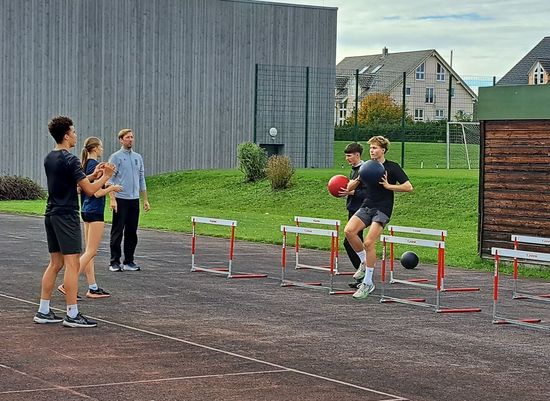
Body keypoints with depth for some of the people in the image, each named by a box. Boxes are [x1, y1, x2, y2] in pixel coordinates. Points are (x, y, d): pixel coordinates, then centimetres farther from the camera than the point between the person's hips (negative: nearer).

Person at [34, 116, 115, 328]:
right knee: (72, 264, -7)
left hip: (51, 215, 9)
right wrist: (105, 176, -1)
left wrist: (93, 175, 19)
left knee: (55, 263, 13)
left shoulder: (49, 158, 13)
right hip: (66, 216, -9)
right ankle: (72, 315, -7)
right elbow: (90, 189, -17)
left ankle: (43, 311, 13)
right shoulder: (69, 160, -15)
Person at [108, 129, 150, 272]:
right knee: (117, 232, -3)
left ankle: (129, 261, 14)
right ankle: (115, 262, 1)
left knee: (132, 232, 8)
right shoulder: (116, 157, -4)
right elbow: (110, 179, -9)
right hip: (121, 199, -6)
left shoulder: (138, 157, 14)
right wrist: (112, 199, -18)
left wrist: (145, 199, 14)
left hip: (134, 200, 6)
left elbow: (142, 180, 18)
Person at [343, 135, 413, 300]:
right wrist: (358, 179, -8)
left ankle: (368, 283, -6)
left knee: (369, 242, -17)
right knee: (349, 231, -19)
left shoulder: (392, 167, -3)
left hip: (382, 209, -5)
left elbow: (409, 187, -9)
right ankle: (364, 261, 4)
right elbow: (350, 188, 14)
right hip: (366, 206, 5)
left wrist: (388, 186, -16)